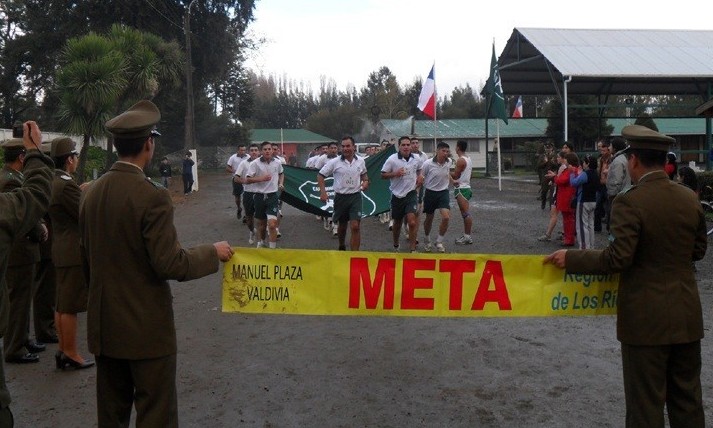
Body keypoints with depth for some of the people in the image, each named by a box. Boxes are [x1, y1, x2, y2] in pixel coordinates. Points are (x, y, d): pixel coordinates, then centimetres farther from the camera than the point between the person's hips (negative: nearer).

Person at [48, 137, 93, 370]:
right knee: (70, 306, -2)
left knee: (61, 304, 15)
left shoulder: (52, 182, 10)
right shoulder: (66, 184, -20)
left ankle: (63, 350, 25)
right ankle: (71, 355, 7)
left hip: (60, 249, 10)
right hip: (74, 251, -10)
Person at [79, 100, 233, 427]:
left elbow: (86, 257, 11)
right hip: (146, 326, -7)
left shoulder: (91, 193, 2)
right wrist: (213, 252, -5)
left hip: (103, 324, 7)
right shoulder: (152, 196, -19)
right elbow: (169, 264, -20)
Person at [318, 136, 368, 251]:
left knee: (355, 227, -11)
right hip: (340, 197, 0)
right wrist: (323, 192, -11)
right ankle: (342, 247, 43)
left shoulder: (360, 161, 1)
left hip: (355, 196, 0)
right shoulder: (335, 162, -8)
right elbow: (320, 176, -1)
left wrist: (365, 181, -1)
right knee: (342, 226, 16)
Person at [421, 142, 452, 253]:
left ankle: (439, 242, 5)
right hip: (430, 193, -2)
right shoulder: (428, 163, -17)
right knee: (429, 219, 11)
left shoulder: (449, 162, -5)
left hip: (443, 193, 2)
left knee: (446, 217, -15)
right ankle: (427, 241, 36)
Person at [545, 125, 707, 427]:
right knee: (687, 399, 16)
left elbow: (618, 258, -20)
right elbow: (698, 250, 12)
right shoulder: (690, 199, 3)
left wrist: (570, 259, -10)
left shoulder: (629, 202, -16)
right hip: (687, 315, 6)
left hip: (646, 318, -6)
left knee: (646, 403, 5)